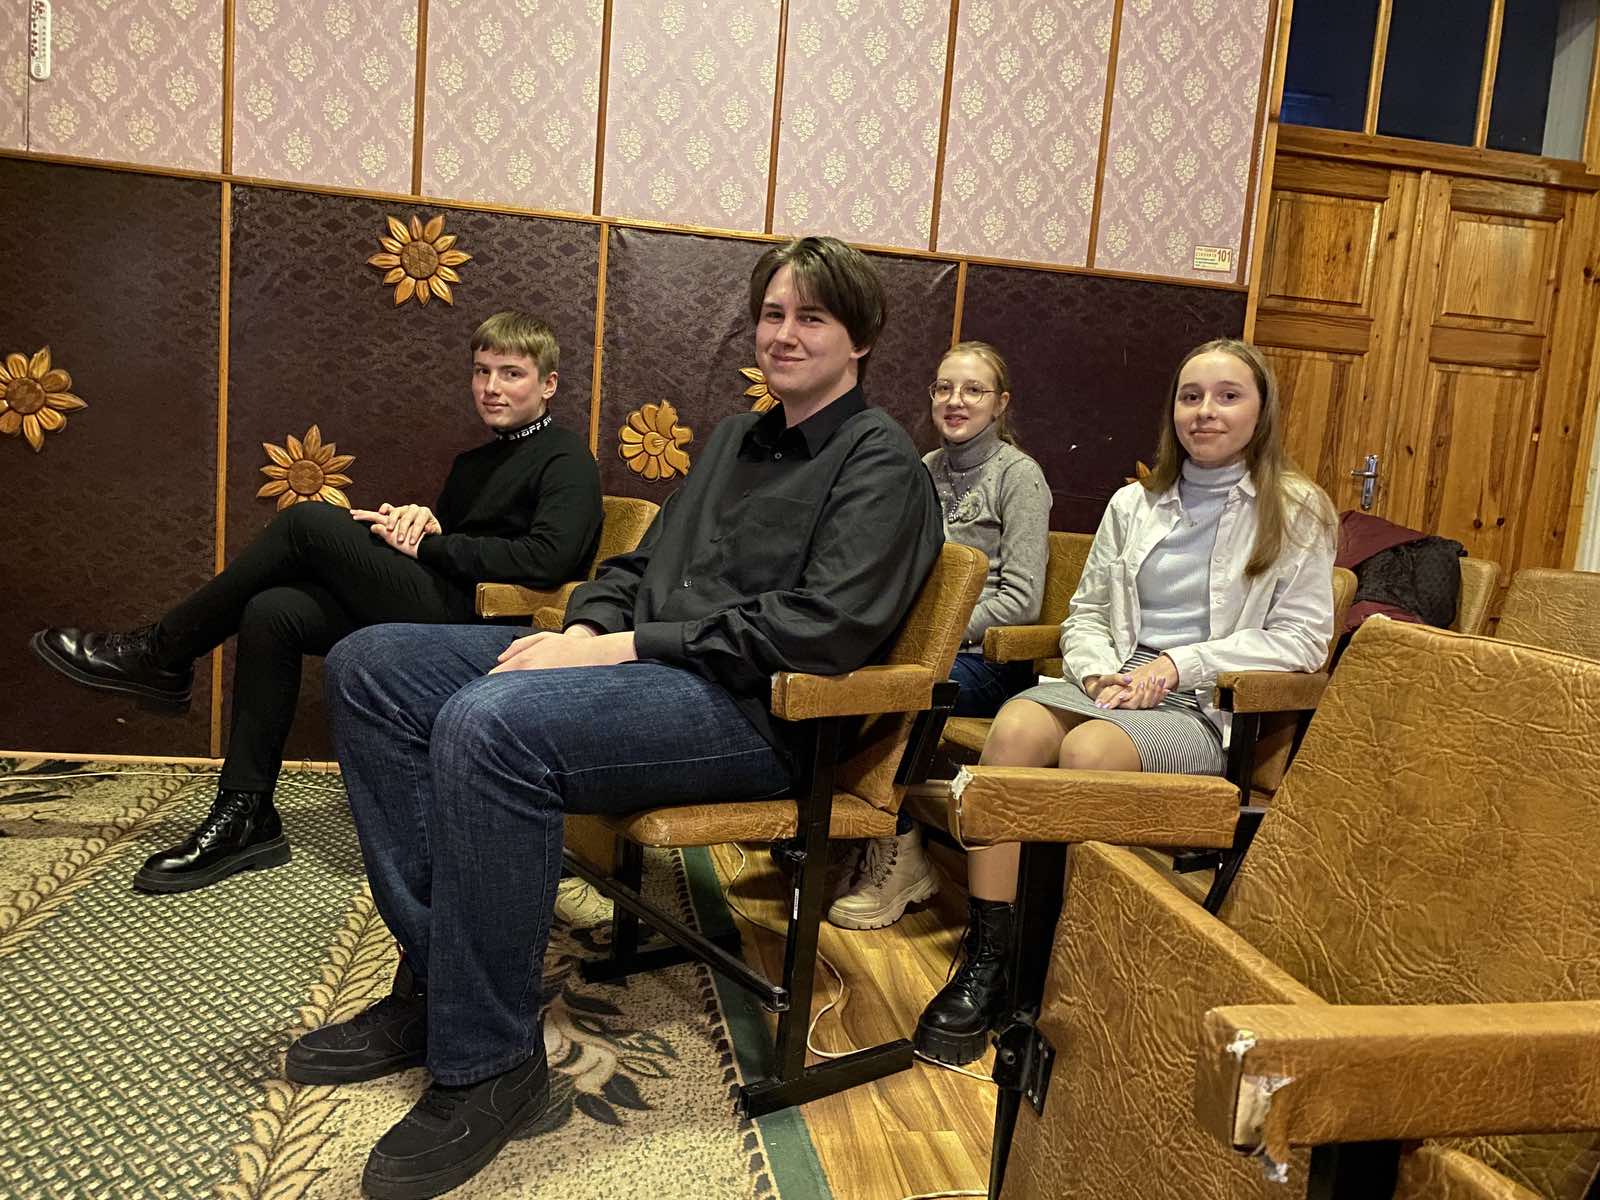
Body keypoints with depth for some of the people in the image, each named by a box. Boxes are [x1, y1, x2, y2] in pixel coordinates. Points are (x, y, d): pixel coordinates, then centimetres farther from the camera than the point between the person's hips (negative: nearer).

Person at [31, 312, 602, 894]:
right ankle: (246, 816, -5)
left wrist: (426, 543, -12)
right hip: (431, 611, 8)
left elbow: (550, 557, -19)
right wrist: (419, 518, -2)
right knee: (272, 613, -11)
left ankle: (160, 656, 2)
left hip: (467, 615, -8)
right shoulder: (473, 462, 28)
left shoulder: (565, 458, -1)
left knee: (309, 521, -14)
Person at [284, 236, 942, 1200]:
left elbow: (824, 624, -17)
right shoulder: (738, 437, 24)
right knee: (371, 666, -1)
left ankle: (491, 1062, -16)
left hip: (752, 710, -9)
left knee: (487, 723, -34)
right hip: (639, 662, 9)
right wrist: (585, 630, 1)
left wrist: (626, 645, -18)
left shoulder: (880, 461, -2)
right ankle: (436, 978, -2)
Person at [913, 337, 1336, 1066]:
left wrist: (1177, 665, -12)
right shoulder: (1134, 505, 20)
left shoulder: (1297, 513, 7)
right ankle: (983, 965, -28)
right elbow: (1085, 613, 17)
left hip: (1209, 711, -3)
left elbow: (1300, 639, -2)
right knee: (1016, 727, -31)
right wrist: (1101, 673, -6)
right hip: (1113, 686, 4)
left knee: (1091, 748, -36)